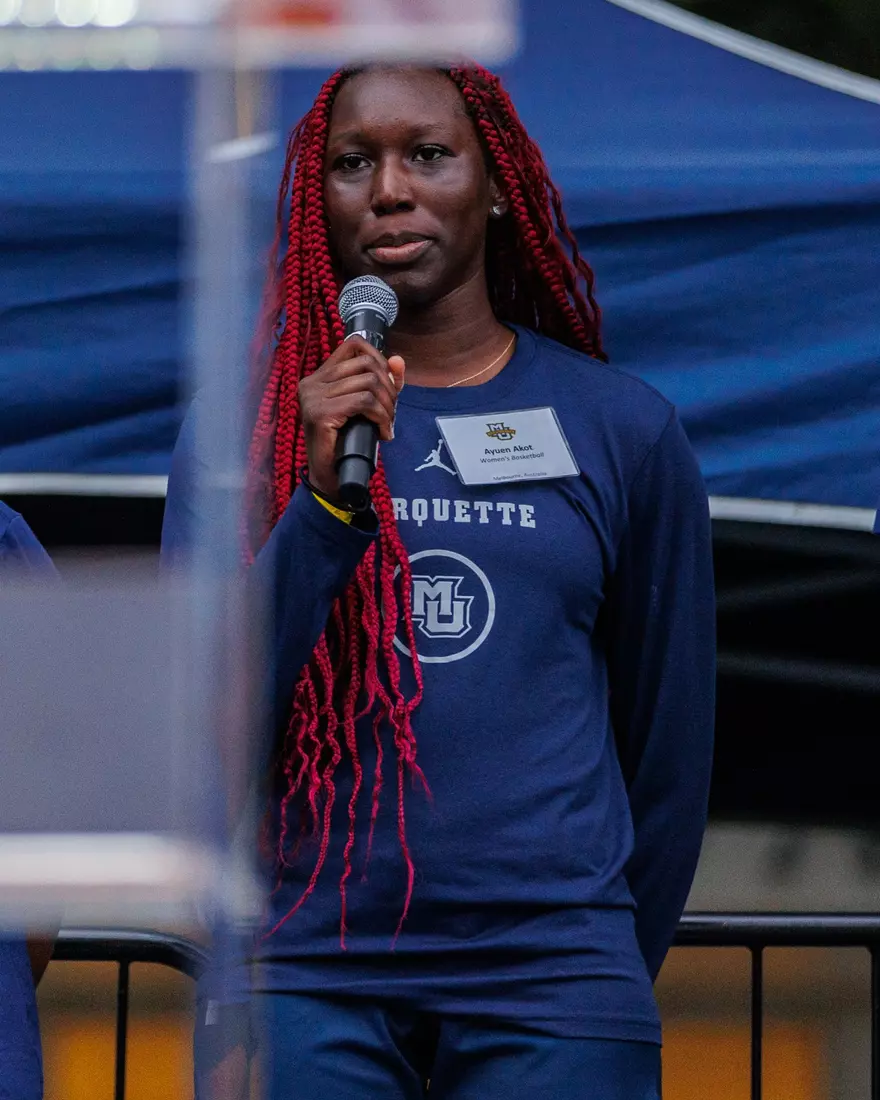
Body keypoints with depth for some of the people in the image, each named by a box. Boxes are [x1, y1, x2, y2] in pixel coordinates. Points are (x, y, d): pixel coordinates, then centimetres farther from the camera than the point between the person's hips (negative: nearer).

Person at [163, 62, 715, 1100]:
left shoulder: (622, 427, 6)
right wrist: (323, 499, -14)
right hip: (307, 979, 0)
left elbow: (668, 740, 13)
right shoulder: (241, 425, 5)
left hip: (549, 979, 0)